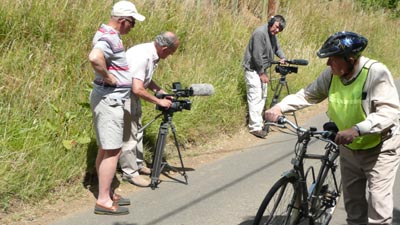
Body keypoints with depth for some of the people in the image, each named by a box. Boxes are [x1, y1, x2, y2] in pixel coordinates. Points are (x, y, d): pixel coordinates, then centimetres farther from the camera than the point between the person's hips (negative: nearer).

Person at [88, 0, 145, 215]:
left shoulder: (109, 34, 13)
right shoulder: (109, 37, -19)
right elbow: (95, 58, -39)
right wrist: (109, 78, -22)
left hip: (111, 99, 10)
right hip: (109, 99, -10)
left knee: (105, 149, 15)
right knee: (113, 151, -6)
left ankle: (107, 193, 25)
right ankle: (103, 201, -1)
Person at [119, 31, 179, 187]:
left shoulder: (153, 55, -2)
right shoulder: (142, 56, -31)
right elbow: (138, 89, -35)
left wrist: (163, 93, 2)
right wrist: (159, 101, -25)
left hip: (132, 94, 10)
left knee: (137, 131, 19)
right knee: (128, 135, -3)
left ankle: (138, 165, 32)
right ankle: (130, 173, 7)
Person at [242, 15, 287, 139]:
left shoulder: (272, 34, 6)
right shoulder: (260, 33, -23)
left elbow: (277, 47, 21)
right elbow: (257, 55, -24)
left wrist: (283, 58, 2)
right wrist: (262, 73, -17)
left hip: (261, 69, 10)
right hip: (253, 69, -10)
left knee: (262, 96, 15)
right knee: (255, 97, -13)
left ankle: (258, 122, 25)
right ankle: (255, 127, -13)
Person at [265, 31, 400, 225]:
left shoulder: (376, 73, -25)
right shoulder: (331, 75, -9)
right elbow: (307, 95, -3)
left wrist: (357, 130, -44)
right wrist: (279, 107, -20)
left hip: (379, 149, -5)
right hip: (349, 149, 6)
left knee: (378, 205, -4)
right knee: (353, 205, 14)